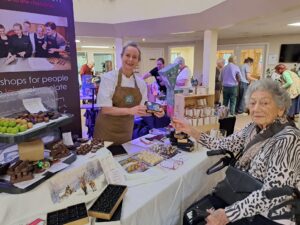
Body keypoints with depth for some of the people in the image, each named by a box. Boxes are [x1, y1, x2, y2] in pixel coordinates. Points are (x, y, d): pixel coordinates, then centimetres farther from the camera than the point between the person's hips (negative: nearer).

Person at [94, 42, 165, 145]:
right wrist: (130, 110, -31)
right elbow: (105, 109, -19)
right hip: (107, 131, -4)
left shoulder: (141, 82, 0)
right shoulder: (108, 77, -14)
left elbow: (142, 108, 5)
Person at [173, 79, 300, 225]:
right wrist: (191, 131, -5)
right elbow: (223, 145, 4)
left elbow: (271, 194, -28)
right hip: (242, 195, 6)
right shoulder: (255, 128, -1)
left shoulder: (288, 139, -24)